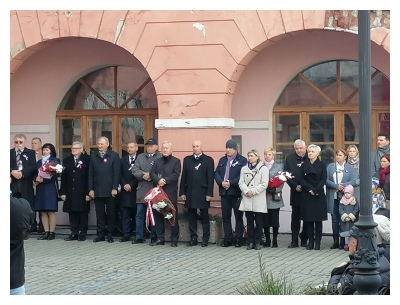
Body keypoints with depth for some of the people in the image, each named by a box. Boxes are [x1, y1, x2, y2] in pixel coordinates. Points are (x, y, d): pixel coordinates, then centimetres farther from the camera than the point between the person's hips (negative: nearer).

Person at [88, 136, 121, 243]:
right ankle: (100, 234, 9)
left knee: (111, 213, 4)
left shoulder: (114, 156, 0)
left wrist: (114, 188, -10)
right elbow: (91, 174, 9)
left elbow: (116, 173, -4)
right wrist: (91, 189, 2)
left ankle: (110, 234, 10)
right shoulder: (93, 156, 11)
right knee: (99, 213, 4)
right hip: (97, 190, 3)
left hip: (109, 190, -3)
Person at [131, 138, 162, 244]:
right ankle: (139, 237, 7)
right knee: (140, 214, 3)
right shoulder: (140, 157, 15)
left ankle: (154, 237, 8)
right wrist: (143, 175, -11)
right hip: (142, 190, 4)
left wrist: (150, 175, -17)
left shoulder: (161, 158, -2)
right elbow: (134, 170, 5)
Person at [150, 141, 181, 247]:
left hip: (171, 193, -4)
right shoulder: (157, 161, 16)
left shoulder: (176, 161, 4)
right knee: (158, 215, 6)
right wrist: (158, 180, -15)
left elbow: (176, 175, -9)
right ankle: (160, 238, 12)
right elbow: (152, 173, 4)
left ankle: (174, 239, 4)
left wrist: (165, 180, -19)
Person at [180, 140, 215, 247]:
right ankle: (193, 238, 10)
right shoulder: (187, 160, 10)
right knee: (192, 217, 5)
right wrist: (182, 192, 2)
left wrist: (209, 193, -10)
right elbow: (183, 177, 8)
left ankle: (205, 239, 7)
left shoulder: (208, 160, 1)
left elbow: (210, 178, -4)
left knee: (204, 217, 3)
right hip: (190, 193, 3)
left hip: (203, 193, -3)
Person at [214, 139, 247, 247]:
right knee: (226, 217, 6)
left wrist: (231, 183, -17)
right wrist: (221, 182, -9)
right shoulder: (222, 160, 15)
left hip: (236, 192, -5)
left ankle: (239, 239, 6)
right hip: (224, 192, 5)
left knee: (238, 217, 1)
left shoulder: (242, 160, -3)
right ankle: (228, 239, 11)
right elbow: (216, 173, 9)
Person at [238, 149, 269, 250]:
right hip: (247, 199, 3)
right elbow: (241, 182, 6)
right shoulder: (244, 169, 13)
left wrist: (253, 191, -11)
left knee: (259, 222, 0)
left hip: (259, 200, -3)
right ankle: (250, 242, 11)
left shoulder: (263, 169, 1)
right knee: (249, 222, 6)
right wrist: (247, 191, -11)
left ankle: (258, 242, 6)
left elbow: (264, 184, -6)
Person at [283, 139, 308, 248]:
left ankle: (304, 239, 13)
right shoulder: (290, 159, 6)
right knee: (295, 217, 4)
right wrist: (295, 186, -10)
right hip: (296, 193, 1)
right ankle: (294, 240, 7)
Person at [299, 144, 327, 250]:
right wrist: (310, 189, -13)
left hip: (319, 195, -2)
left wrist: (315, 190, -16)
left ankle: (317, 242, 1)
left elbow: (323, 180, -4)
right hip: (306, 196, 2)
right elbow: (302, 180, 2)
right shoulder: (304, 165, 9)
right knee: (308, 219, 1)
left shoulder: (322, 165, 3)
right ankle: (310, 242, 6)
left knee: (318, 220, -1)